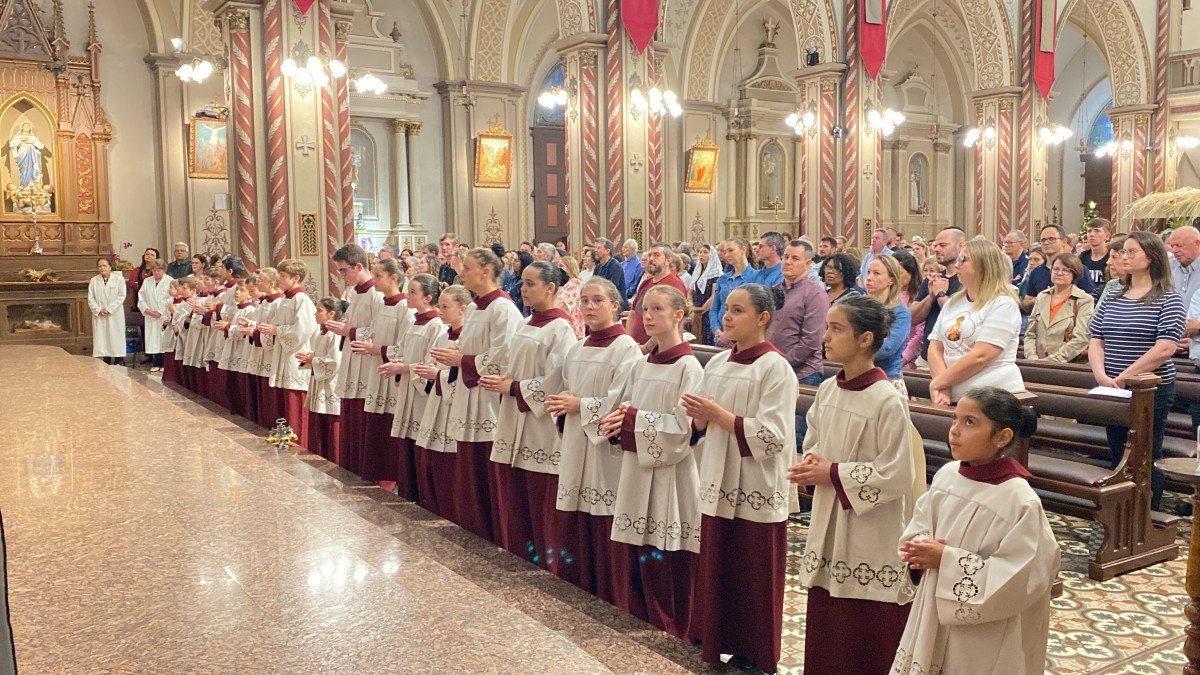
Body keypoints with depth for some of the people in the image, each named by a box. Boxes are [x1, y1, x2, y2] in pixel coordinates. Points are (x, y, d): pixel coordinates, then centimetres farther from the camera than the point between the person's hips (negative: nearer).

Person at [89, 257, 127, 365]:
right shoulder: (93, 281, 8)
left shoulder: (119, 279, 0)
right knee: (101, 339, 2)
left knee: (115, 337, -1)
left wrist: (109, 309, -13)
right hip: (99, 316, 3)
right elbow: (90, 298, 5)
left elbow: (121, 296, -7)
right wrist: (98, 310, -10)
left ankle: (119, 362, 3)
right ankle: (106, 363, 7)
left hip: (115, 315, -3)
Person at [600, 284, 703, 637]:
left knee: (673, 561, 1)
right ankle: (653, 627, 26)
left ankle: (676, 633, 15)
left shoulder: (689, 368, -10)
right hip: (639, 468, 7)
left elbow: (683, 427, -16)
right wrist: (616, 424, -7)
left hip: (672, 475, -6)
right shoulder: (641, 365, 11)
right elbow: (625, 410, 15)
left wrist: (634, 419, -16)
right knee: (647, 557, 12)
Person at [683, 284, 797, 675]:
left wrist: (719, 414, -19)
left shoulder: (775, 368, -12)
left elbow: (772, 437, -19)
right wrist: (698, 414, -8)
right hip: (718, 485, 6)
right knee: (716, 576, 14)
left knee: (754, 585, 4)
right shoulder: (718, 363, 8)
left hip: (756, 492, -6)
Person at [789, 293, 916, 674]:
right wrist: (811, 467, -7)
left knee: (867, 643, 5)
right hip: (828, 527, 7)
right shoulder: (827, 391, 3)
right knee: (825, 632, 16)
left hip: (871, 535, -7)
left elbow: (898, 474, -19)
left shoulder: (887, 401, -18)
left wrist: (834, 473, -18)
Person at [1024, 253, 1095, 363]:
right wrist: (1033, 358, -5)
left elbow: (1080, 340, -8)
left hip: (1070, 365, -3)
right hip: (1039, 365, 3)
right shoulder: (1042, 297, 14)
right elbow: (1030, 334, 11)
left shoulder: (1085, 301, 1)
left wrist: (1051, 360, -14)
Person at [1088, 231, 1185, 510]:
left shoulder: (1168, 299, -7)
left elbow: (1164, 349, -17)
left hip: (1151, 391, -6)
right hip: (1113, 392, 6)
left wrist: (1124, 377, -19)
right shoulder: (1112, 299, 10)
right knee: (1117, 455, 13)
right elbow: (1096, 341, 6)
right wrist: (1102, 377, -11)